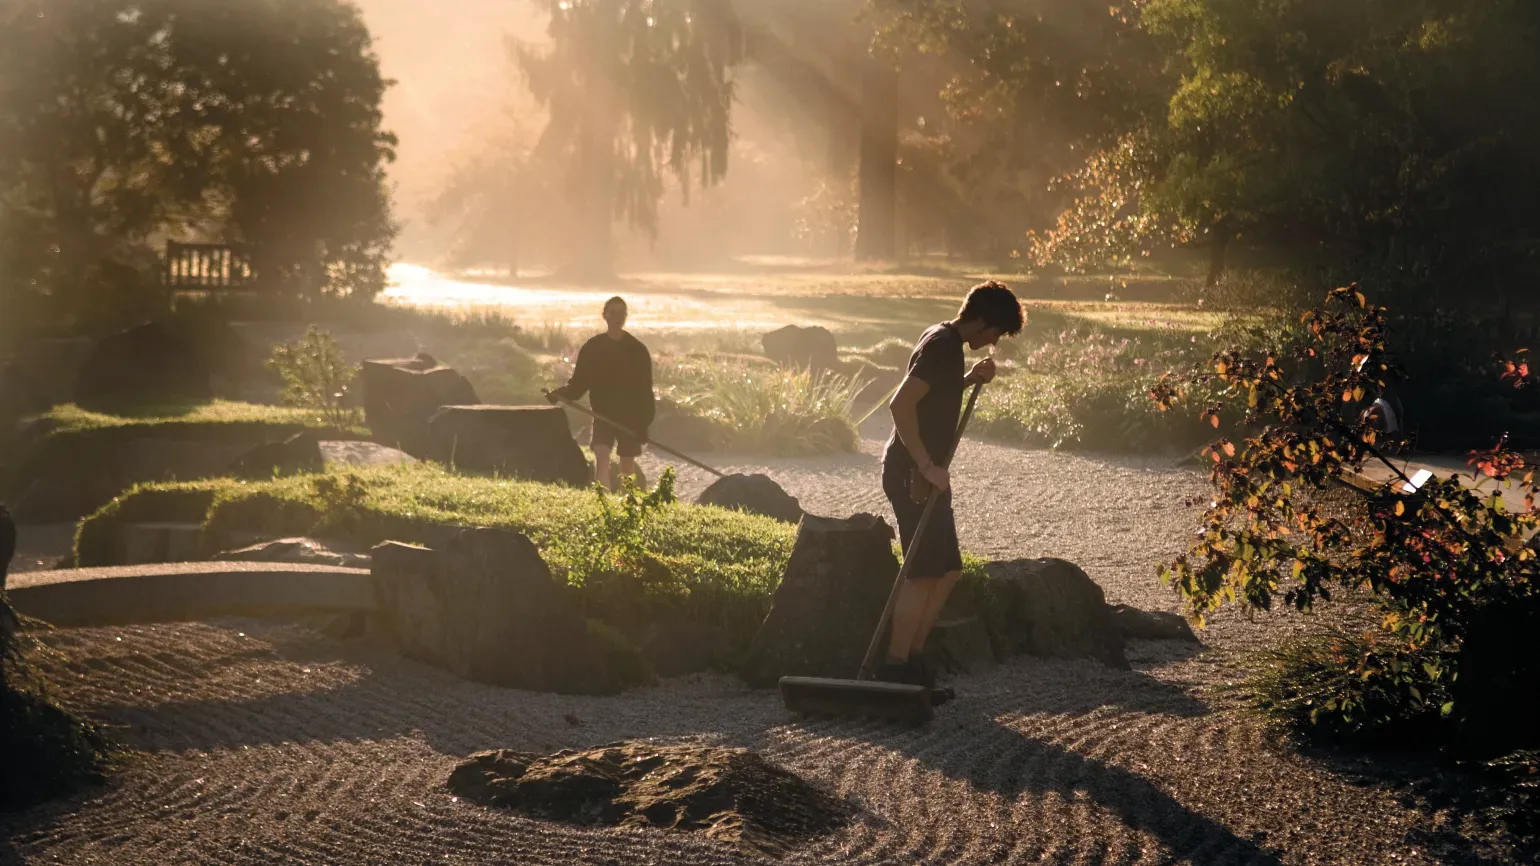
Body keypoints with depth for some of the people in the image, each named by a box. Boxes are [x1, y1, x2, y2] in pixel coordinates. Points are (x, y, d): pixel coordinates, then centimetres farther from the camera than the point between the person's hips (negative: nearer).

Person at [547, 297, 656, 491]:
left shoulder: (637, 350, 1)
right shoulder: (592, 348, 2)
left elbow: (645, 388, 2)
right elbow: (579, 383, 3)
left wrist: (645, 420, -4)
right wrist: (561, 393, -16)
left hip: (630, 416, 0)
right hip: (603, 414, 0)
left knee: (627, 466, 6)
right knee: (601, 456, -20)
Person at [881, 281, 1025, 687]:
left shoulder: (943, 340, 14)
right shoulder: (944, 347, -17)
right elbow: (901, 404, -27)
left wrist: (970, 380, 11)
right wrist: (928, 466, -25)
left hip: (922, 473, 10)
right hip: (912, 474, -10)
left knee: (948, 570, 12)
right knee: (925, 573, -9)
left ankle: (912, 658, 15)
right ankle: (896, 668, -5)